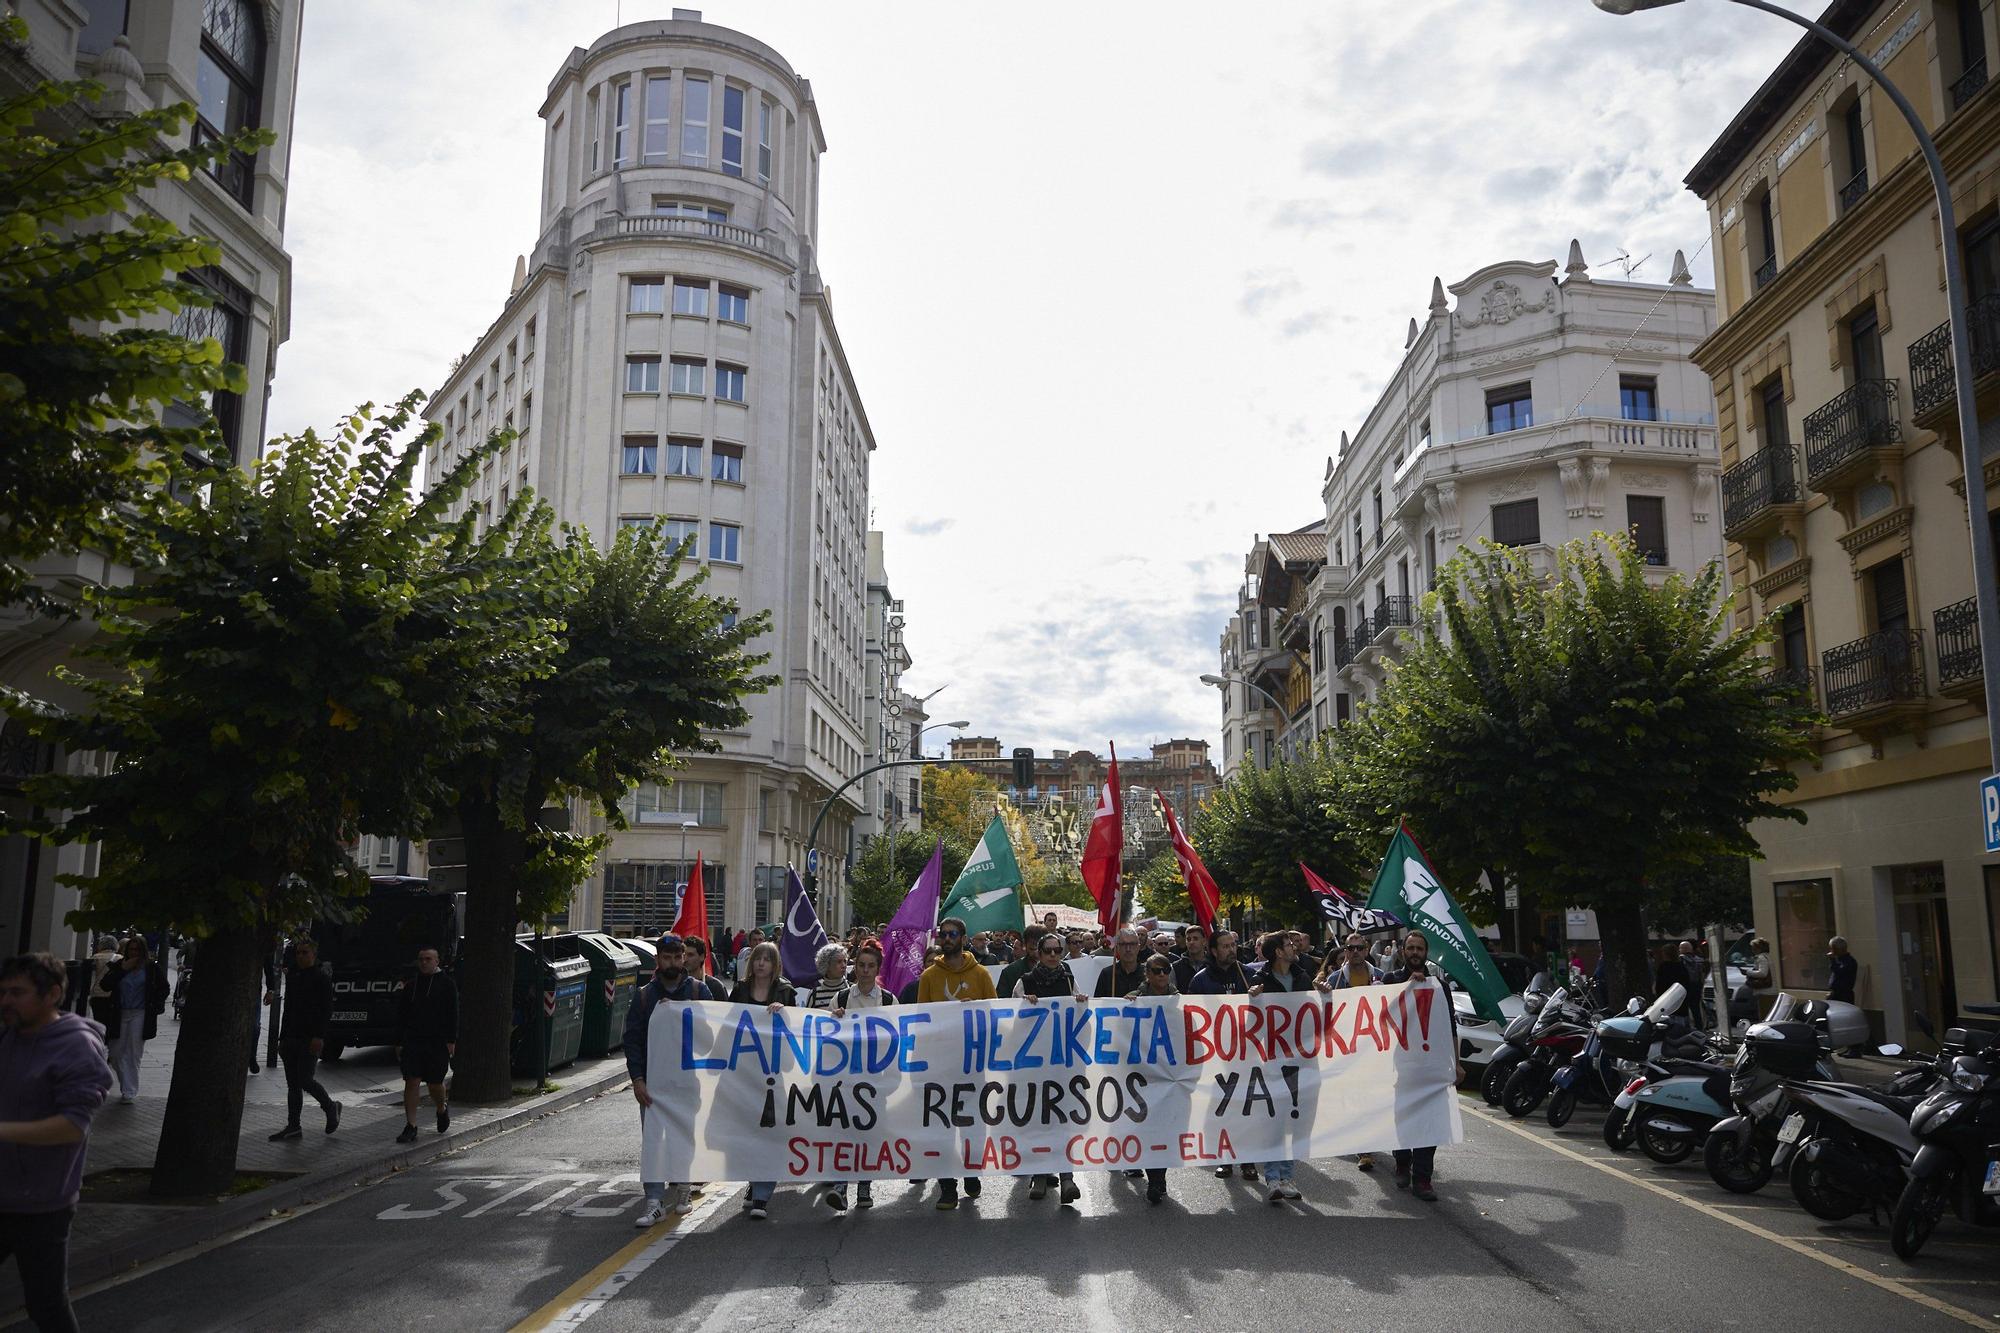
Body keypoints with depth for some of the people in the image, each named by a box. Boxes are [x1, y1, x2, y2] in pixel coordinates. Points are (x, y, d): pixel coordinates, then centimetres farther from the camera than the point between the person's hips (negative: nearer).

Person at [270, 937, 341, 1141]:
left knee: (305, 1080, -11)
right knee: (293, 1084, 7)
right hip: (291, 1038, 7)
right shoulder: (292, 978, 15)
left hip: (310, 1040, -7)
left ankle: (330, 1107, 12)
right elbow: (288, 1009, 19)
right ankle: (293, 1126, 11)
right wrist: (282, 1037, 15)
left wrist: (319, 1036, -20)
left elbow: (327, 1010, -11)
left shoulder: (322, 979, -5)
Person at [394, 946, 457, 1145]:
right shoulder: (410, 985, 12)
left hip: (438, 1042, -3)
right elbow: (401, 1015, 14)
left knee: (435, 1083, 4)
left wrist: (451, 1041, -9)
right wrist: (399, 1042, 8)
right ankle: (410, 1127, -3)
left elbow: (453, 1014, -3)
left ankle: (442, 1111, 34)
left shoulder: (447, 984, 1)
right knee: (411, 1082, -6)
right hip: (412, 1041, 3)